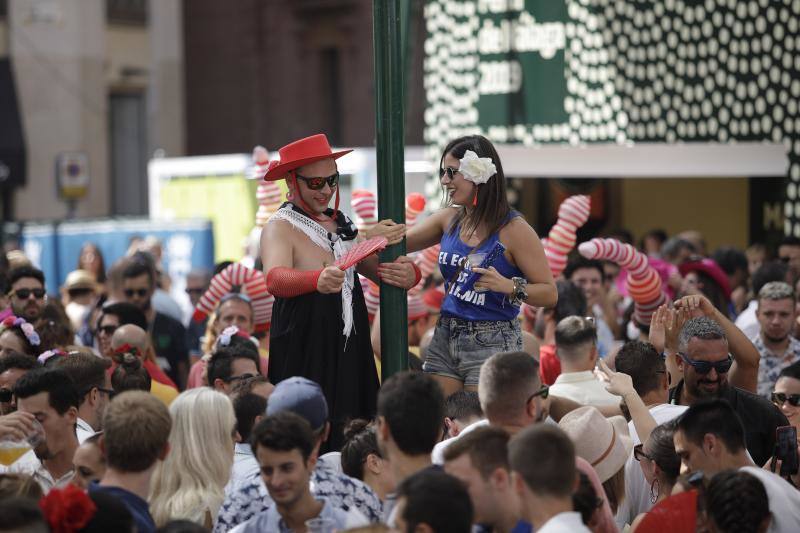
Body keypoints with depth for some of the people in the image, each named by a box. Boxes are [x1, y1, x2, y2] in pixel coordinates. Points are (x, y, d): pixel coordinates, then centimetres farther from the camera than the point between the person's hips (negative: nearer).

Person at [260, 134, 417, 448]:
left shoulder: (341, 223, 16)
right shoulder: (280, 228, -5)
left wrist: (408, 274, -8)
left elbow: (381, 269, 16)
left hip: (351, 352, 6)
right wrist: (317, 281, -46)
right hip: (306, 359, -6)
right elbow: (275, 279, -25)